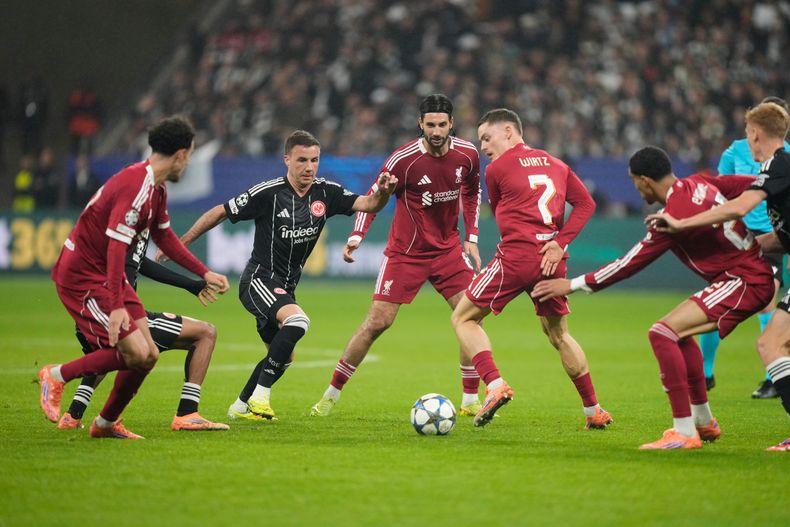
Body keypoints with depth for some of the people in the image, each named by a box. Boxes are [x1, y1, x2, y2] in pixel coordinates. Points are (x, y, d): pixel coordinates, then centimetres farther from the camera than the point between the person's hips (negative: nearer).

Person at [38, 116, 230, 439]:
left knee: (148, 355, 5)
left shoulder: (157, 188, 9)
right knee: (136, 353, -16)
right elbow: (116, 246, -29)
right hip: (81, 276, -10)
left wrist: (204, 274, 24)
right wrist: (117, 306, -33)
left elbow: (164, 236, 24)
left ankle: (106, 423, 20)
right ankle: (56, 376, 0)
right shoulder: (136, 188, -24)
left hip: (109, 276, 10)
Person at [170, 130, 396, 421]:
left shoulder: (326, 193, -2)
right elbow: (219, 213, -8)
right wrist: (179, 244, -6)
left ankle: (240, 407, 35)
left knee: (283, 357, 17)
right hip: (258, 281, -8)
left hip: (285, 288, 8)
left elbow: (367, 204, -9)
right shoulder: (268, 193, -16)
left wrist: (382, 192, -33)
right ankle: (260, 395, -25)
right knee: (297, 320, -33)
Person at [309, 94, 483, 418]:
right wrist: (356, 236, -20)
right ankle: (332, 394, 6)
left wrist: (471, 237, 8)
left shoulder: (467, 155, -6)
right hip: (406, 251, -3)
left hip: (448, 248, 4)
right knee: (378, 321, -7)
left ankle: (470, 401, 5)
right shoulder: (404, 159, -18)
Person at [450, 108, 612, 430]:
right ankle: (594, 411, 21)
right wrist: (560, 243, -3)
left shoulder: (496, 169, 3)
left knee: (464, 318, 8)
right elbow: (586, 203, 5)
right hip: (551, 261, 6)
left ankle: (494, 386, -13)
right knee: (558, 334, 22)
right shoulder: (556, 165, 16)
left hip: (515, 257, -6)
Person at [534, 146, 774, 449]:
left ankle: (684, 432, -22)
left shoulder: (674, 216, -20)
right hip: (757, 273, 11)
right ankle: (704, 422, 34)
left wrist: (573, 285, -8)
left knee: (663, 332, -20)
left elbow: (629, 265, -15)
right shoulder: (699, 183, 5)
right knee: (680, 331, 26)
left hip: (745, 282, -10)